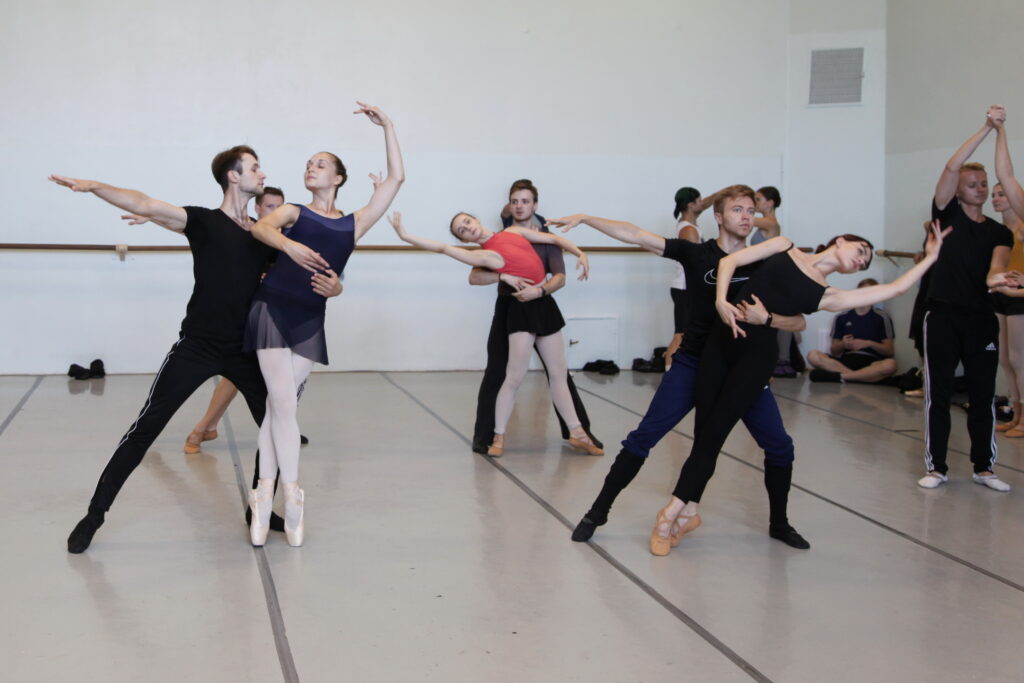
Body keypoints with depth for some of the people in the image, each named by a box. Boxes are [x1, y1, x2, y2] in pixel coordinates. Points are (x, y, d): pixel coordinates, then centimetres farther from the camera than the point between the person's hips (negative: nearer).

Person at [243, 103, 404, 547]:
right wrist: (288, 244, -31)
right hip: (273, 310, -2)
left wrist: (387, 126, 12)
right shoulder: (294, 212, 10)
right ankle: (291, 496, -5)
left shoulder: (353, 224, 13)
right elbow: (260, 227, -12)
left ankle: (264, 495, 3)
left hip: (310, 320, 2)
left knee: (278, 405, 1)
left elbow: (396, 179, 10)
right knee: (282, 402, -10)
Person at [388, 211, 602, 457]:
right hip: (522, 309, -6)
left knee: (558, 374, 11)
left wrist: (580, 254, 2)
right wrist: (405, 235, -24)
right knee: (515, 376, -8)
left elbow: (553, 239, 14)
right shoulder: (484, 255, -10)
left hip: (545, 305, 6)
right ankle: (499, 437, 5)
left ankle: (577, 433, 18)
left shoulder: (512, 232, 9)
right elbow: (443, 248, -19)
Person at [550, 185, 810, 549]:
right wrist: (584, 218, -17)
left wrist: (766, 318, -21)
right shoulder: (697, 254, -4)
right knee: (644, 437, -8)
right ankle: (598, 512, 3)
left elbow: (798, 322, -1)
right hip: (693, 364, -2)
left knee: (779, 446, -2)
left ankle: (779, 524, 21)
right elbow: (635, 235, -9)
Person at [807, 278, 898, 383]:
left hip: (871, 362, -2)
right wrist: (842, 345, -8)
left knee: (890, 365, -35)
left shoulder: (881, 317, 10)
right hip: (845, 360, 2)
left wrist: (869, 343, -10)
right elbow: (834, 352, 14)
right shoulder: (841, 318, 15)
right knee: (813, 356, -24)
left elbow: (889, 350, 6)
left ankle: (840, 376, -32)